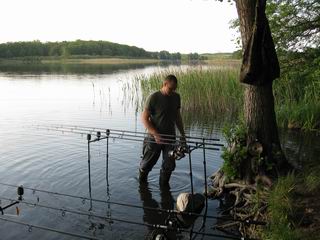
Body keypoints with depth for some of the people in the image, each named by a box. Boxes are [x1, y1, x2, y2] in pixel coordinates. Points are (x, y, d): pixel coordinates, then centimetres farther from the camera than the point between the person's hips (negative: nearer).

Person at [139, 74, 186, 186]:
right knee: (147, 164, 10)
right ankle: (141, 182, 35)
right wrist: (155, 134, -21)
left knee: (169, 165, 5)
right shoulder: (154, 98, -14)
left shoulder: (176, 97, 4)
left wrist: (182, 134, 14)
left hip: (170, 137, 4)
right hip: (154, 138, -4)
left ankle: (163, 185, 26)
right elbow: (144, 118, -13)